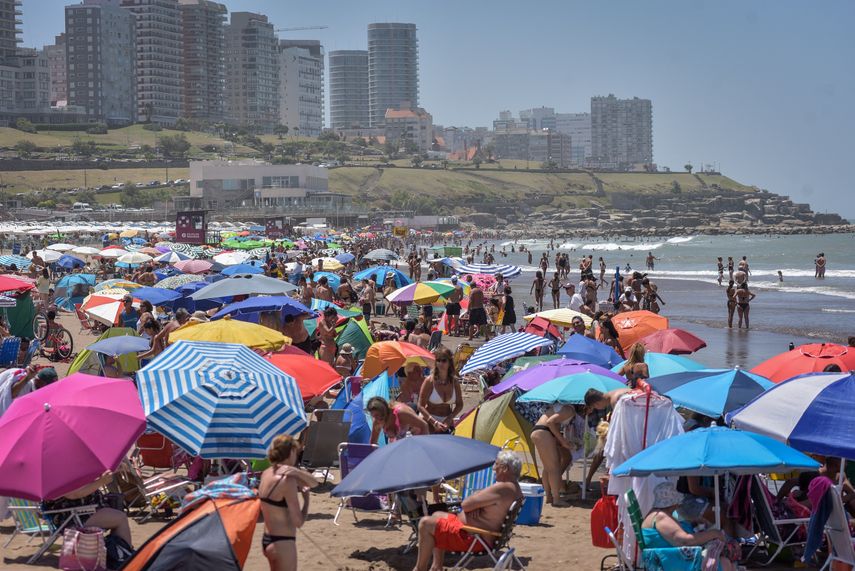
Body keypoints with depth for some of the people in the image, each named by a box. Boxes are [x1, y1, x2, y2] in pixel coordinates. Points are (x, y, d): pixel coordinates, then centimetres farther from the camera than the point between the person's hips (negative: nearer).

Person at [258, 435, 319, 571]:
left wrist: (297, 472, -13)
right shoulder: (288, 480, -19)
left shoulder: (267, 474, 6)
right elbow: (298, 522, -17)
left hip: (267, 540, 9)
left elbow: (313, 483, 7)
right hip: (282, 543, -9)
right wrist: (306, 499, -3)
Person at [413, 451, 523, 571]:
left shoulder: (502, 488, -26)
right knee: (437, 515, 25)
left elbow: (465, 505, -22)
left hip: (473, 538, -11)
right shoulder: (515, 488, 8)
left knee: (426, 523, -8)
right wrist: (475, 506, -6)